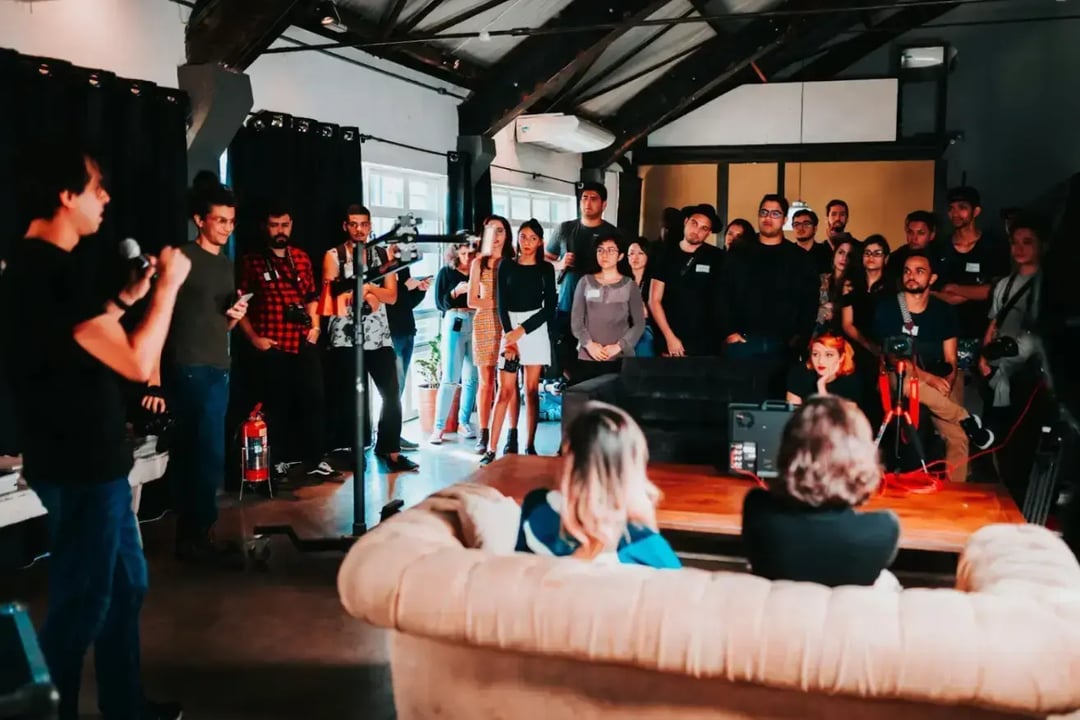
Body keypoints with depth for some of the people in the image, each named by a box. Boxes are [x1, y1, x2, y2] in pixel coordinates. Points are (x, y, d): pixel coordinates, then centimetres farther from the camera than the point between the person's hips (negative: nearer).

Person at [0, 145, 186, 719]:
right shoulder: (55, 270, -22)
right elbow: (137, 363, -24)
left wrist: (125, 299, 16)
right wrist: (168, 286, -13)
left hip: (86, 461, 10)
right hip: (80, 468, -10)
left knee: (124, 585, 19)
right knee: (81, 604, 3)